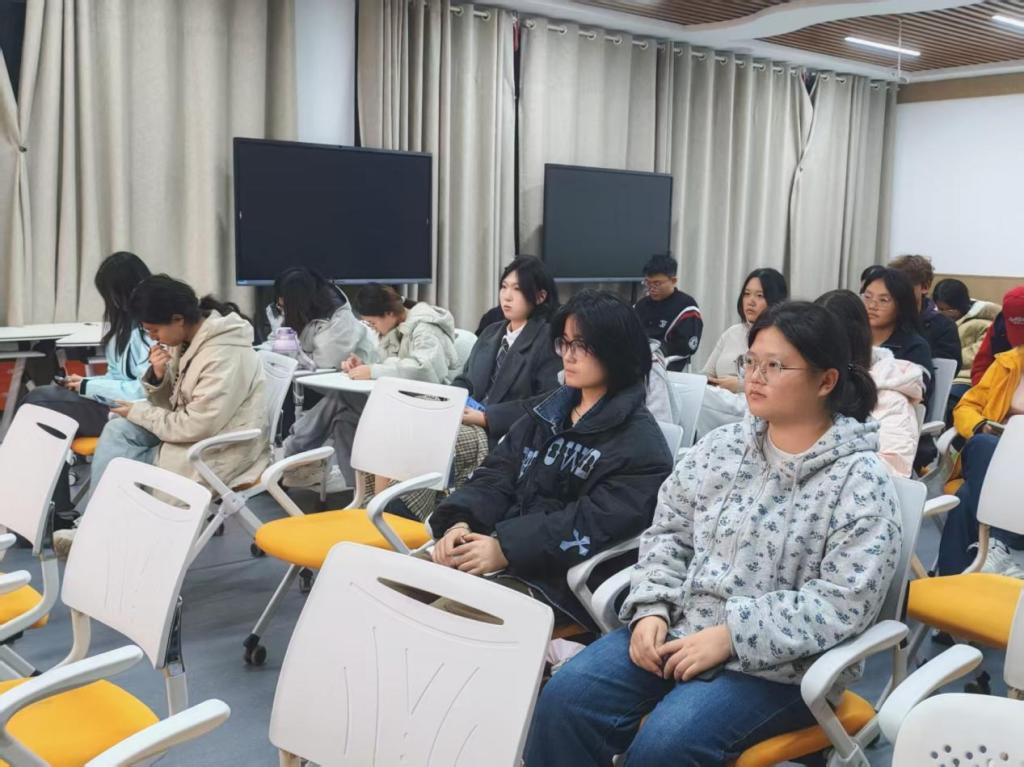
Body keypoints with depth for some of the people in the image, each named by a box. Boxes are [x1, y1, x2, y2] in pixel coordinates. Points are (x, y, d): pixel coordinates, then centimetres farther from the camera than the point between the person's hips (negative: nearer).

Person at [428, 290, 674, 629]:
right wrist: (461, 523, -11)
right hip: (500, 550, 7)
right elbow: (498, 473, 9)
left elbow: (595, 522, -18)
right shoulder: (548, 410, 15)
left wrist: (507, 549, -26)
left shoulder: (640, 444, -6)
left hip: (559, 579, -6)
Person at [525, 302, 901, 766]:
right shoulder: (720, 447, 7)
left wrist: (731, 635, -20)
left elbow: (845, 601, -16)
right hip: (681, 630, 5)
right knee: (565, 700, -15)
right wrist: (652, 609, -7)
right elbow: (668, 533, 11)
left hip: (777, 663, -5)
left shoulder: (860, 480, -10)